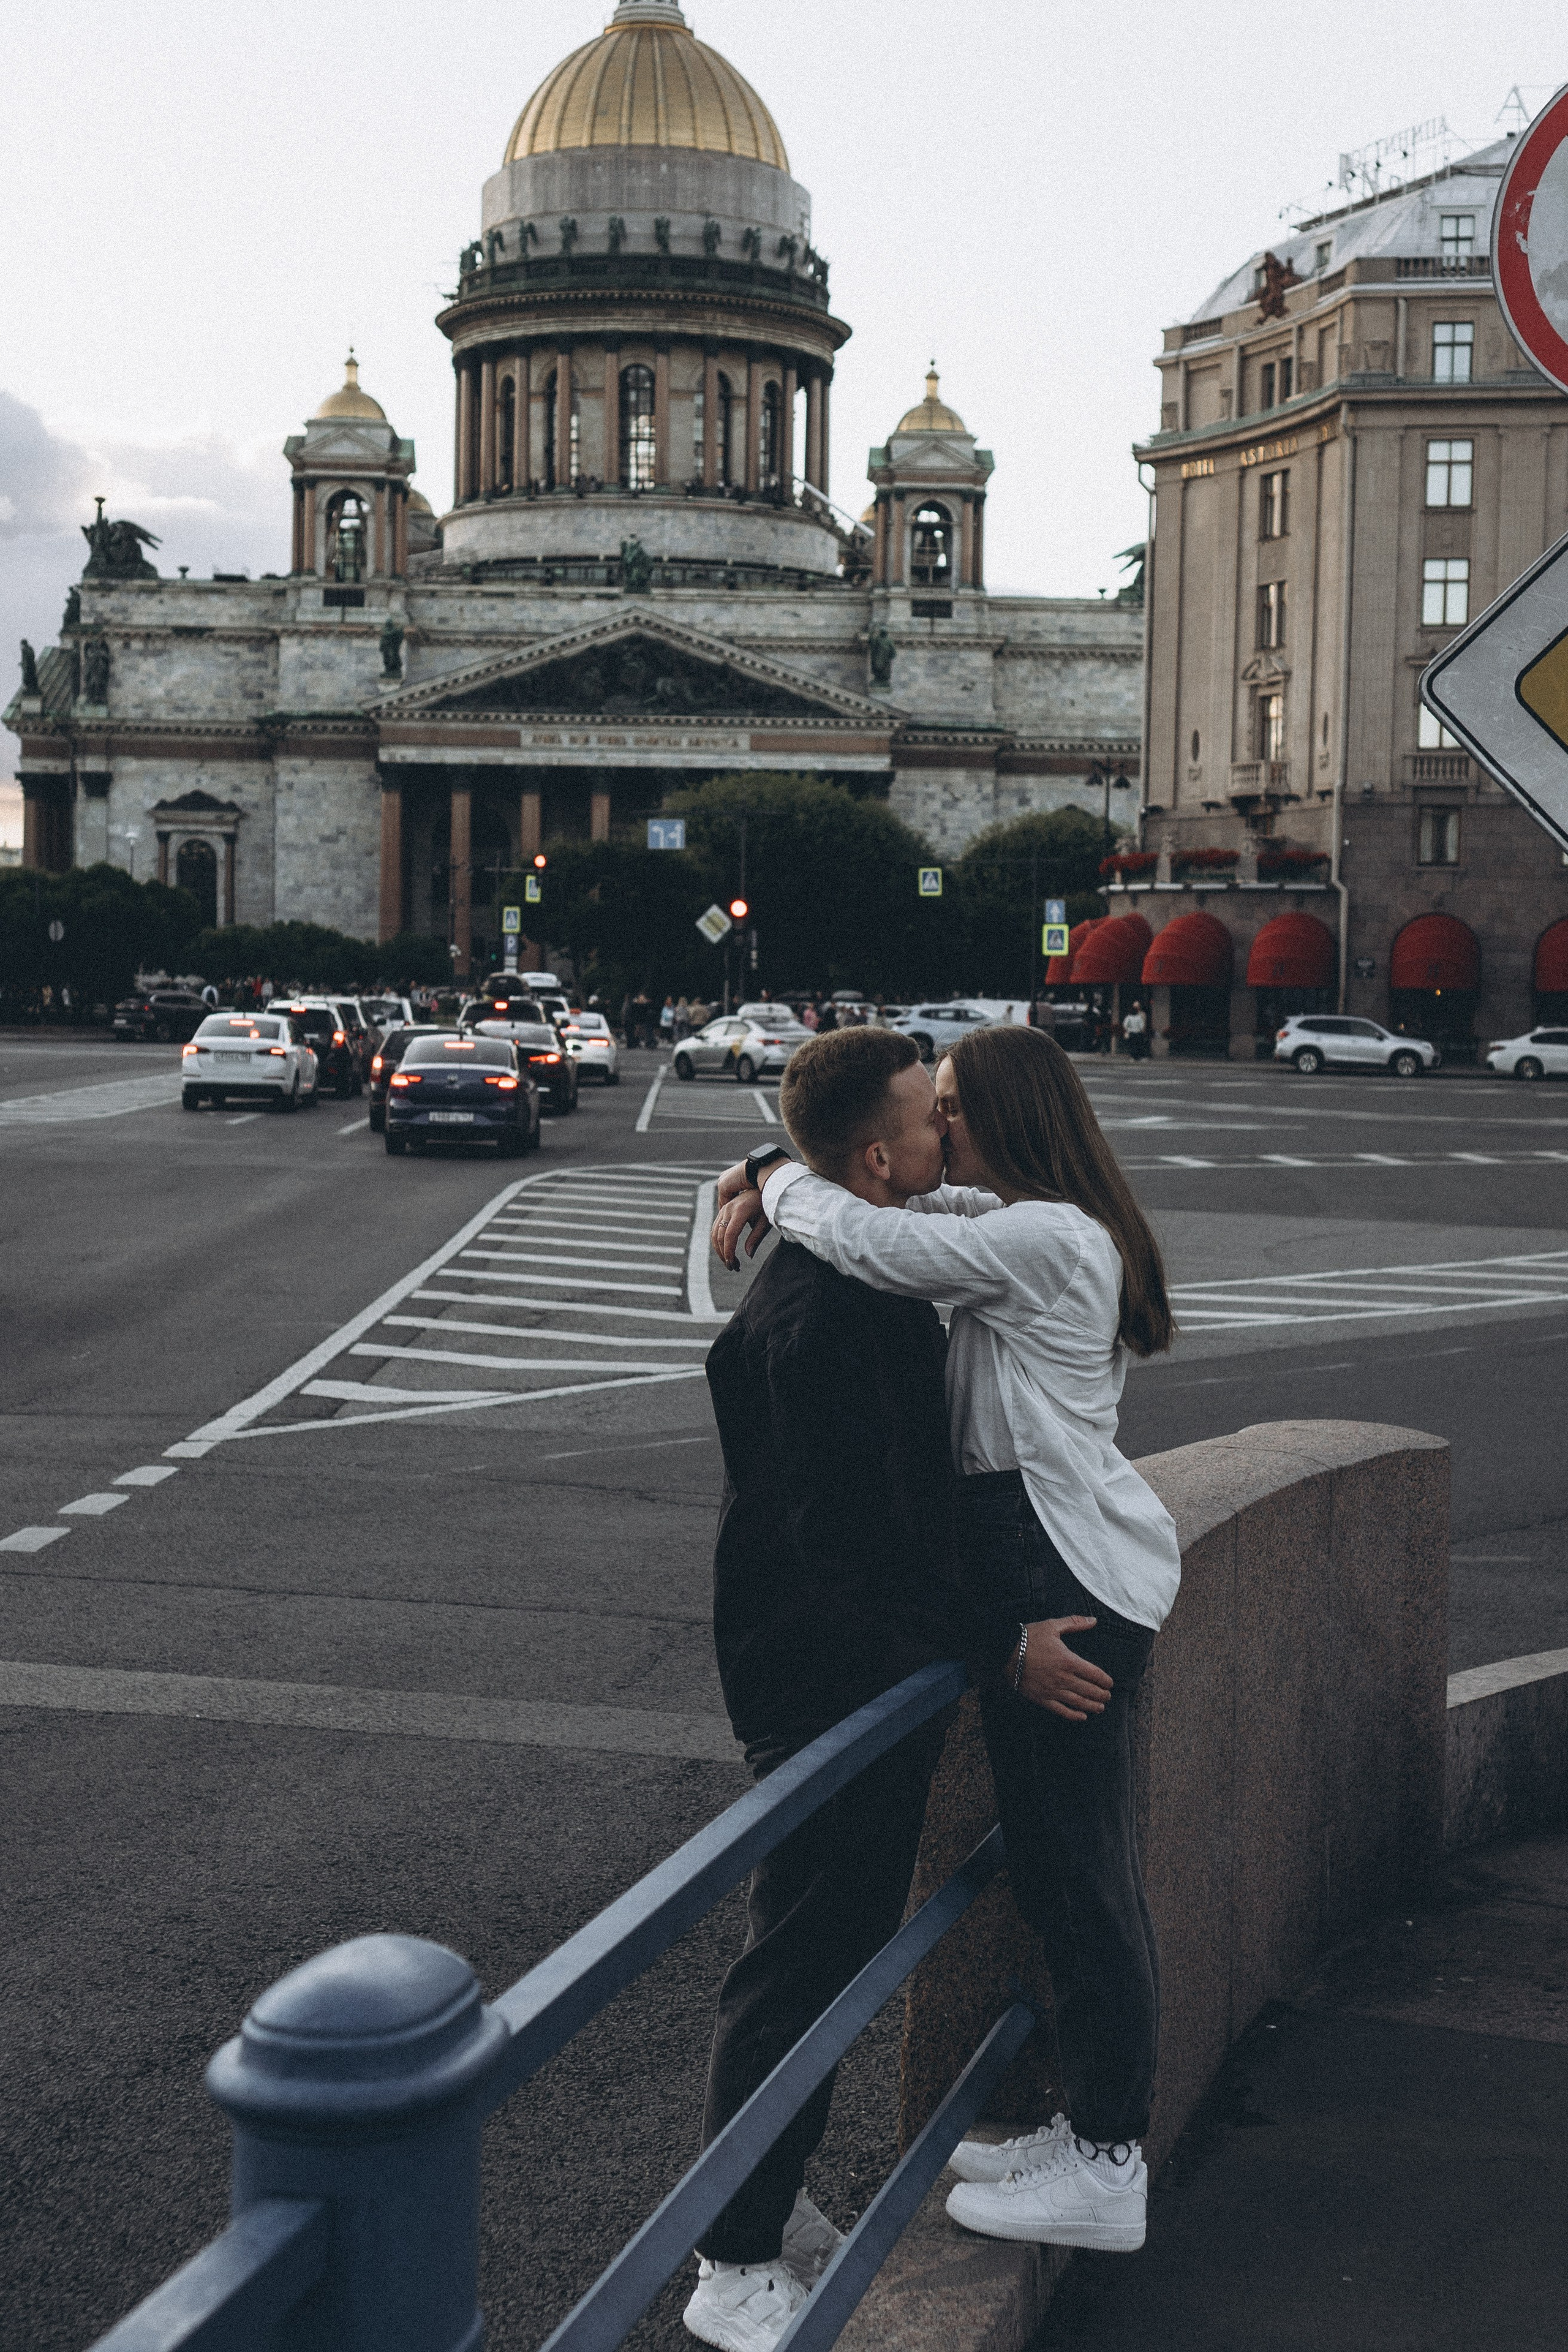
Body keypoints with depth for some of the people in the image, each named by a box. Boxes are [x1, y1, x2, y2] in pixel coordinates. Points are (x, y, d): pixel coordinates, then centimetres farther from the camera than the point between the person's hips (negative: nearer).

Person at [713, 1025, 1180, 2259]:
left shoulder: (1042, 1239, -19)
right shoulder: (1036, 1226, 14)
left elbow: (871, 1241, -25)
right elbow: (907, 1200, 22)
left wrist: (778, 1183, -5)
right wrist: (761, 1188, 5)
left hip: (1067, 1576, -11)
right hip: (1063, 1569, 11)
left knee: (1080, 1872, -2)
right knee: (1072, 1869, 17)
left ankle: (1107, 2173, 8)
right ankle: (1097, 2130, 28)